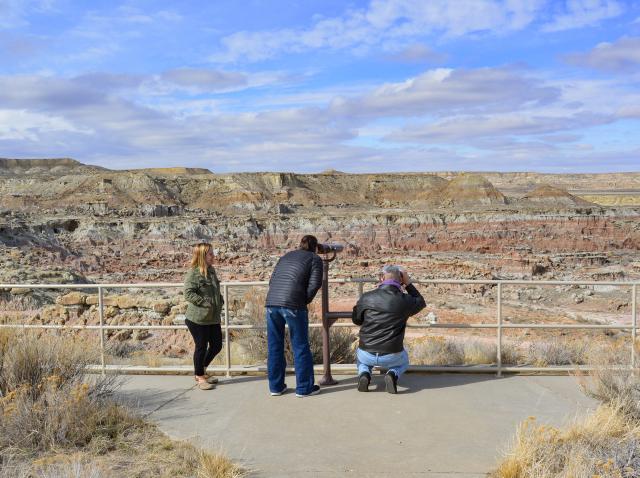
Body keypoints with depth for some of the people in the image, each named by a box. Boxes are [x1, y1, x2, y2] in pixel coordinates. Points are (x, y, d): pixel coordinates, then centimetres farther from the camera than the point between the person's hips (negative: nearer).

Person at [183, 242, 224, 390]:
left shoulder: (211, 270, 9)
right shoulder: (193, 273, -15)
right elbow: (188, 294, -23)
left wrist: (220, 302, 6)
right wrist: (206, 303, -23)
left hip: (213, 318, 8)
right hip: (198, 319, -8)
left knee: (216, 346, 13)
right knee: (201, 347, 5)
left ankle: (201, 372, 32)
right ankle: (200, 378, 24)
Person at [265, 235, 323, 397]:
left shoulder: (286, 256, 25)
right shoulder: (315, 259, 10)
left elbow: (272, 280, 18)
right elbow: (314, 284, -3)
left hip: (272, 302, 5)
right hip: (293, 304, -5)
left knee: (274, 346, 13)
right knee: (300, 346, 6)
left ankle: (276, 386, 20)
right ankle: (304, 387, 12)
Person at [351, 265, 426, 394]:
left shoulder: (366, 297, -9)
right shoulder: (405, 300, -11)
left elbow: (356, 320, 9)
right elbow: (421, 303, 13)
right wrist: (408, 284, 12)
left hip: (367, 355, 1)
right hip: (391, 356, -1)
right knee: (403, 362, 35)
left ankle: (364, 374, 5)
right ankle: (393, 374, 2)